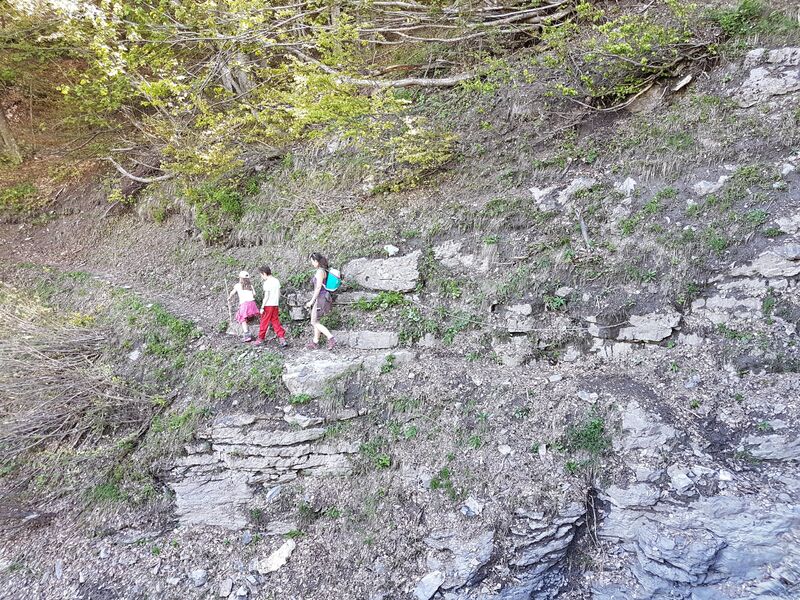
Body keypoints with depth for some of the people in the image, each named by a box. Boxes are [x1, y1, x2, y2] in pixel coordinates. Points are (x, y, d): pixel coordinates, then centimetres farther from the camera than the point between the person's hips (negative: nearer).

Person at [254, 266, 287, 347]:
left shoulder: (267, 282, -13)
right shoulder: (276, 281, 8)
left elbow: (266, 296, -16)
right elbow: (279, 294, 12)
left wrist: (262, 307, -12)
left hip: (268, 305, -7)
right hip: (275, 305, 7)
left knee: (264, 322, 4)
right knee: (275, 321, 9)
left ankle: (260, 339, 14)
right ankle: (282, 338, 0)